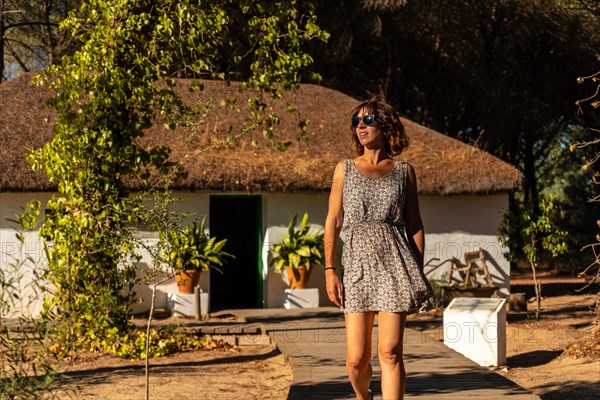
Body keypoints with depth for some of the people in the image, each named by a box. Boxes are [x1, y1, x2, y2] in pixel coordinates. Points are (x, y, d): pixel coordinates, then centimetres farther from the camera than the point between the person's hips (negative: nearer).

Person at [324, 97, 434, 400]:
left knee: (390, 352, -11)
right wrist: (330, 271, -2)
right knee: (357, 359, 1)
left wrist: (418, 276, 4)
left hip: (395, 264, -1)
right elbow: (333, 222, 7)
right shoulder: (345, 169, 9)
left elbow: (415, 225, 10)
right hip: (357, 264, 1)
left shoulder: (403, 171, 8)